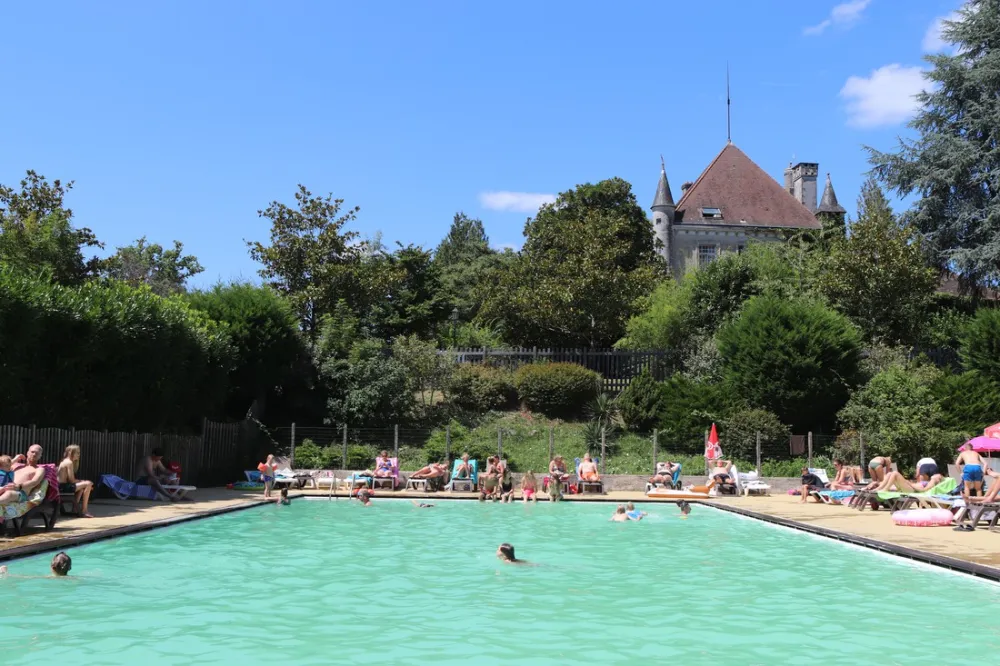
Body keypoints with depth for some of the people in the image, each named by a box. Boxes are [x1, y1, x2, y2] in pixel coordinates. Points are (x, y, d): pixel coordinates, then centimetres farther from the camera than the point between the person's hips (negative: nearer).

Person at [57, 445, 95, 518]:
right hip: (64, 486, -11)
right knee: (88, 484, -15)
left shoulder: (64, 461, 19)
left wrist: (82, 481, 6)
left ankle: (75, 508, 28)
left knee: (81, 485, 31)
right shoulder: (69, 462, -12)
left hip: (60, 486, 11)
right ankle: (84, 511, -13)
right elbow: (72, 480, -15)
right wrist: (84, 481, -2)